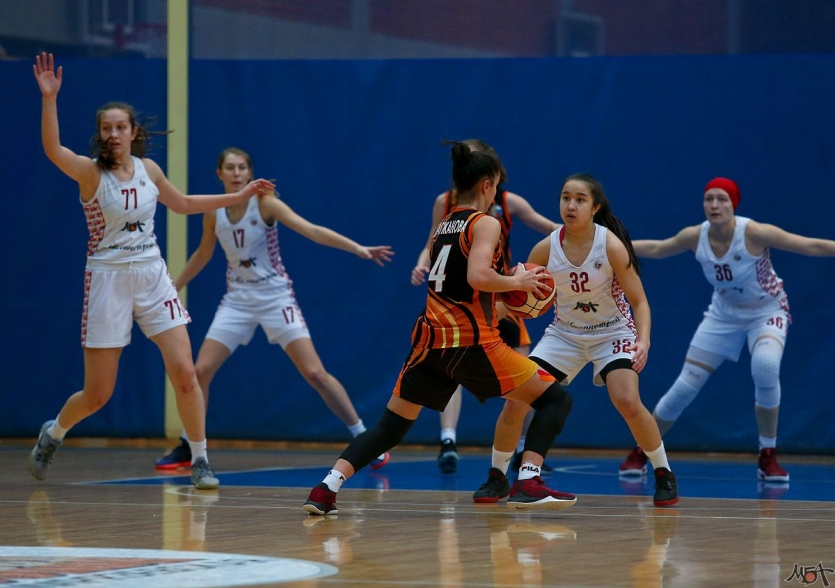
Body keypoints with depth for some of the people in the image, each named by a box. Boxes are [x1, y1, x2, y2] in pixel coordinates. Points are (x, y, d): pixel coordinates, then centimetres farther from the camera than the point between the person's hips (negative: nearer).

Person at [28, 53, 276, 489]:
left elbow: (183, 204, 24)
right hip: (108, 280, -4)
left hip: (152, 276, 4)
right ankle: (53, 433, 31)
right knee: (97, 394, 1)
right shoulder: (91, 172, -9)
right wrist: (49, 98, -42)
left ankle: (200, 460, 3)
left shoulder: (148, 170, 6)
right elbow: (52, 149, -30)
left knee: (184, 373, -9)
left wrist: (239, 196, 24)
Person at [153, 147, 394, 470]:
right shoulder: (213, 212, -1)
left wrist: (359, 249, -32)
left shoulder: (264, 203, -13)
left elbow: (312, 230, -22)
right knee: (201, 371, -6)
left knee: (315, 373, -11)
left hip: (275, 296, -4)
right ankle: (187, 447, 11)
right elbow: (202, 254, 18)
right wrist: (174, 287, 26)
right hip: (237, 299, 4)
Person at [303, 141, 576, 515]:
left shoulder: (443, 226, 17)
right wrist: (516, 282, -6)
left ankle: (327, 489, -6)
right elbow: (478, 277, -21)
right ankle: (527, 484, -13)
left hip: (431, 338, 7)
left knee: (390, 427, 12)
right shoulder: (486, 224, -5)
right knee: (555, 399, 4)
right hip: (472, 341, -7)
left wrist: (502, 296, 24)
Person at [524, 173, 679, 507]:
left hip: (613, 332, -3)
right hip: (565, 332, 3)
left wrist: (643, 341, -33)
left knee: (628, 402, -25)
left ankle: (664, 475, -3)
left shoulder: (611, 246, -22)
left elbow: (639, 301, -16)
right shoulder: (546, 248, -14)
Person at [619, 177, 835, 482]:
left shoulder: (754, 233, -28)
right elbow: (655, 249, 4)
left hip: (767, 312, -3)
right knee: (685, 386, -2)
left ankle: (768, 458, -18)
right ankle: (639, 453, 20)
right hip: (724, 315, 4)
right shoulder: (695, 236, -16)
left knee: (765, 366, -34)